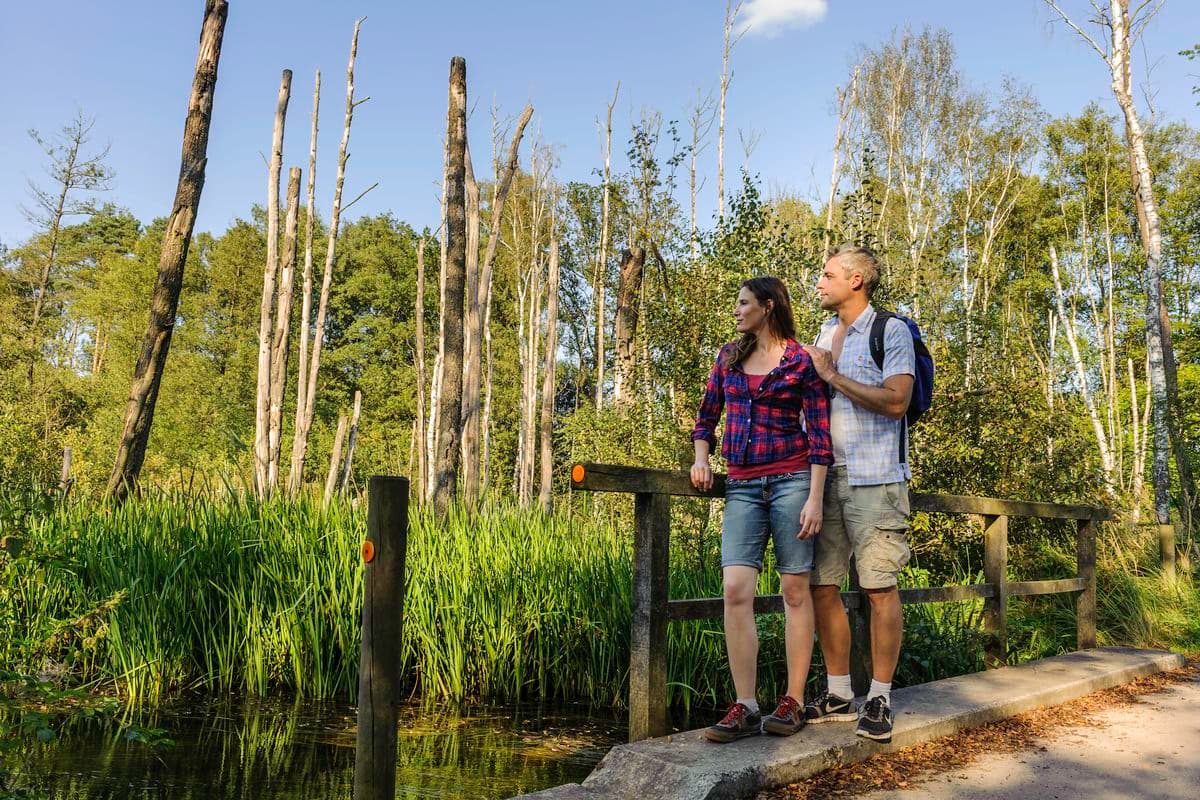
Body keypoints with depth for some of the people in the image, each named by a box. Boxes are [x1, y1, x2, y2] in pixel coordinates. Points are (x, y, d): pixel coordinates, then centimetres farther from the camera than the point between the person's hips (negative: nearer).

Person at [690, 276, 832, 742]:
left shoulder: (802, 362, 0)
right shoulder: (729, 356, 14)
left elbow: (819, 434, -3)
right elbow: (707, 414, 23)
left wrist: (815, 499, -9)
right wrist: (701, 458, 7)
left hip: (791, 481, -4)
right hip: (742, 487, 4)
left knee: (794, 590, 1)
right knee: (736, 590, -8)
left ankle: (793, 703, 10)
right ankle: (745, 708, -3)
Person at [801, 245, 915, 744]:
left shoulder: (890, 330, -3)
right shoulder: (824, 335, 18)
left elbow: (895, 401, -16)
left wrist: (832, 375, -11)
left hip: (874, 478, -7)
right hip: (827, 477, 7)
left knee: (879, 587, -2)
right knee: (822, 586, 5)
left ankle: (879, 699, 8)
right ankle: (838, 694, 16)